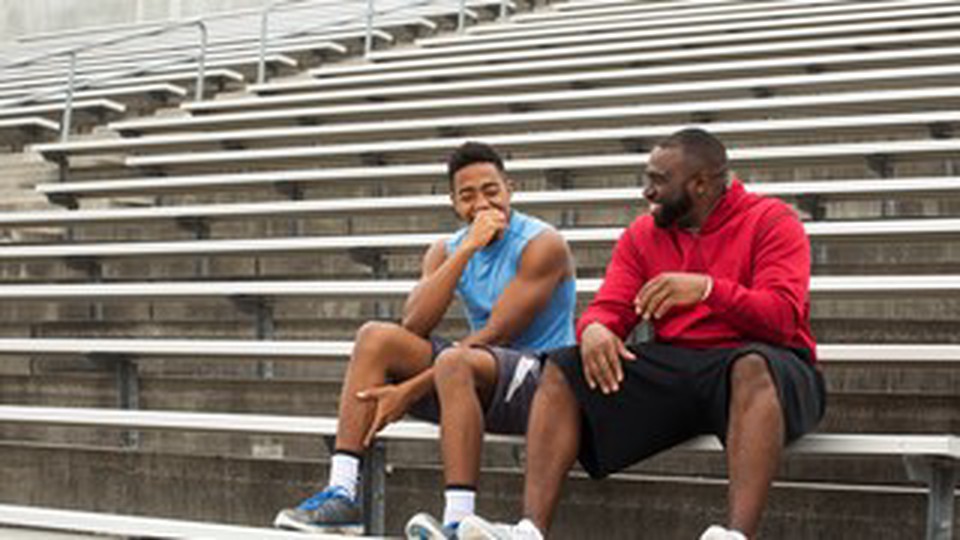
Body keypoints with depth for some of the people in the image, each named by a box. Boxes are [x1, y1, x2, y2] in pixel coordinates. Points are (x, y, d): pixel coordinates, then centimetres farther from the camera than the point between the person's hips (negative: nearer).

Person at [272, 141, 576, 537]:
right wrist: (467, 249, -17)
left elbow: (494, 336, -19)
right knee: (375, 337, -9)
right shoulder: (447, 251, 9)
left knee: (453, 361, -36)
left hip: (541, 375, -7)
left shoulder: (542, 245, -11)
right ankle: (342, 495, -18)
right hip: (476, 374, 7)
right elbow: (413, 326, -9)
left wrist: (410, 391, -22)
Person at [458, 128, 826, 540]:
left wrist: (707, 288, -29)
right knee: (562, 369, -11)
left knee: (753, 367, -40)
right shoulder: (643, 234, 15)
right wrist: (594, 328, -19)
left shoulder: (771, 221, -1)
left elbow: (783, 316, -15)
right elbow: (609, 309, 7)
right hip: (673, 364, 5)